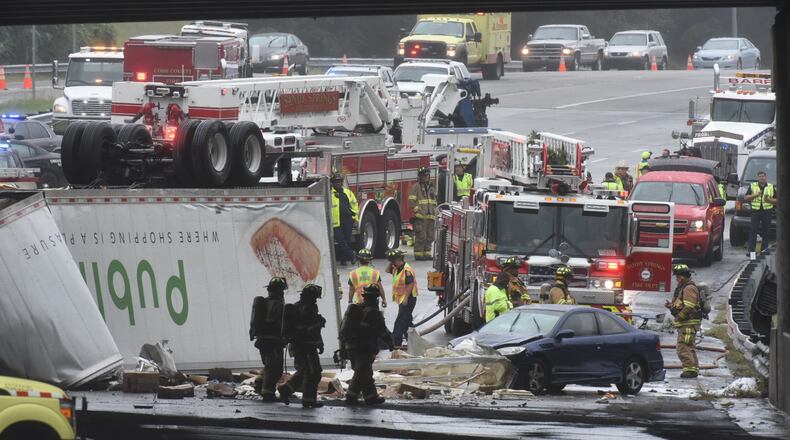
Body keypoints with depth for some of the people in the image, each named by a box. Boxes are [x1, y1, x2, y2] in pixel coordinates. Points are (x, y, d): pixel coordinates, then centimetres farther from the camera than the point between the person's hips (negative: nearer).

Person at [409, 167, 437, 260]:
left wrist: (435, 213, 18)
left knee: (429, 237, 7)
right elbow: (412, 202, -9)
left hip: (430, 217, 7)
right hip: (419, 217, -7)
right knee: (420, 237, -10)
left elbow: (434, 202, 28)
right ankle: (418, 254, -6)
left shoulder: (432, 188, 20)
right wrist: (417, 211, -16)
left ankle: (427, 253, 14)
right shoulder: (415, 187, -2)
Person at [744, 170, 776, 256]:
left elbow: (777, 200, 10)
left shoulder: (771, 187, 12)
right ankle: (751, 250, -12)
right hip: (755, 211, -1)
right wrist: (755, 195, -11)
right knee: (753, 231, -9)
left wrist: (769, 200, -10)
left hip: (767, 211, 1)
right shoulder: (752, 186, 11)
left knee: (765, 232, 3)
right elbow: (746, 197, 5)